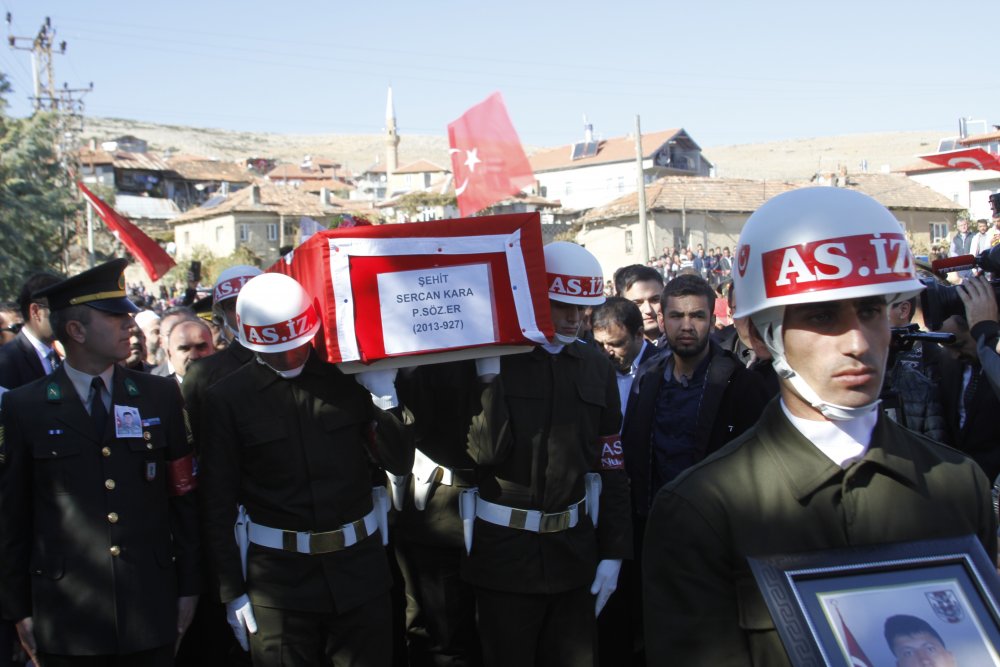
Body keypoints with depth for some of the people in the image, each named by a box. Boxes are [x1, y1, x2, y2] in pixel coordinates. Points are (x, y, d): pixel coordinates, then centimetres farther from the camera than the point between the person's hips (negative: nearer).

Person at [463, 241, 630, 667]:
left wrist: (613, 551, 4)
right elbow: (485, 451, -15)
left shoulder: (596, 367, 4)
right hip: (505, 552, -3)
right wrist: (491, 376, -24)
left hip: (574, 550, 4)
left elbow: (611, 466, 6)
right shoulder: (494, 359, -7)